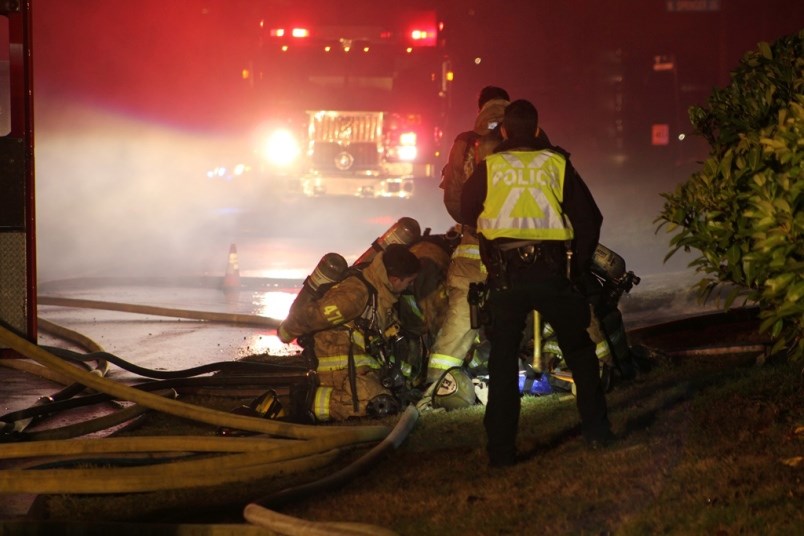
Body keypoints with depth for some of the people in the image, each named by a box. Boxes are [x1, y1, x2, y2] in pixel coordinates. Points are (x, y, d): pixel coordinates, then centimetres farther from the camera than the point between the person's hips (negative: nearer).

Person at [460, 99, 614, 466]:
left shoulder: (488, 168, 6)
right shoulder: (558, 164, 6)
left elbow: (466, 213, 19)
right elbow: (589, 218, 6)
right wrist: (577, 266, 17)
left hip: (504, 274, 0)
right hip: (551, 271, 0)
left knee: (503, 359, 5)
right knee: (579, 350, 16)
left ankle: (501, 449, 2)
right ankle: (596, 429, 13)